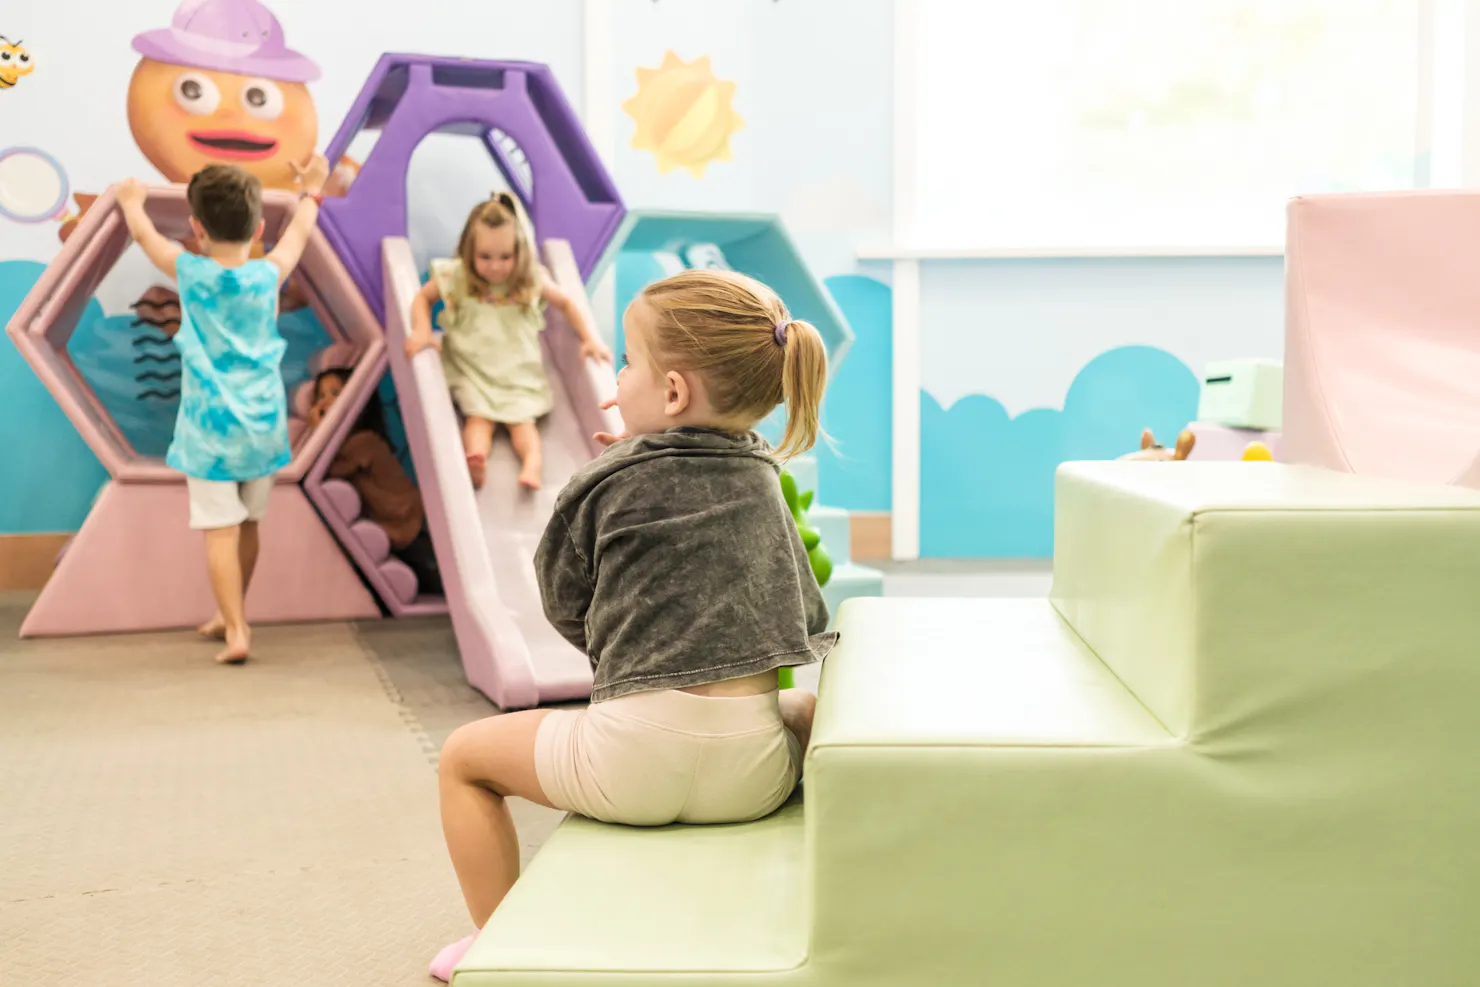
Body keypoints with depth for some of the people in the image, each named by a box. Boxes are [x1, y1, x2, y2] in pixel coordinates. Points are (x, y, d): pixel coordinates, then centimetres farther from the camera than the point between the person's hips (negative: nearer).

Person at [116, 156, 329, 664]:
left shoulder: (191, 274, -7)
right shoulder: (268, 275, -2)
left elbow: (144, 233, 12)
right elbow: (298, 234, 19)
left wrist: (132, 201, 33)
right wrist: (311, 189, 37)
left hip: (210, 427, -3)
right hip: (262, 424, 4)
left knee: (220, 529, -4)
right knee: (247, 524, 17)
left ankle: (236, 631, -11)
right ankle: (229, 614, 33)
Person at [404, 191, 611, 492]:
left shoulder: (531, 281, -6)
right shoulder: (456, 278, -8)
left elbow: (567, 303, 8)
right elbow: (423, 298, 7)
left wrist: (590, 338, -3)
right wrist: (422, 330, -12)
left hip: (518, 373, 1)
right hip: (472, 369, -1)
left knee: (521, 417, -19)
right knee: (478, 415, -24)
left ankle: (532, 462, -39)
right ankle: (475, 458, -49)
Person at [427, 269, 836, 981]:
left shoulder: (605, 482, -1)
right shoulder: (761, 478, 10)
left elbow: (563, 606, 9)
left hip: (637, 762, -4)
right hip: (755, 774, 4)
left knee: (464, 757, 20)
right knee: (815, 705, 39)